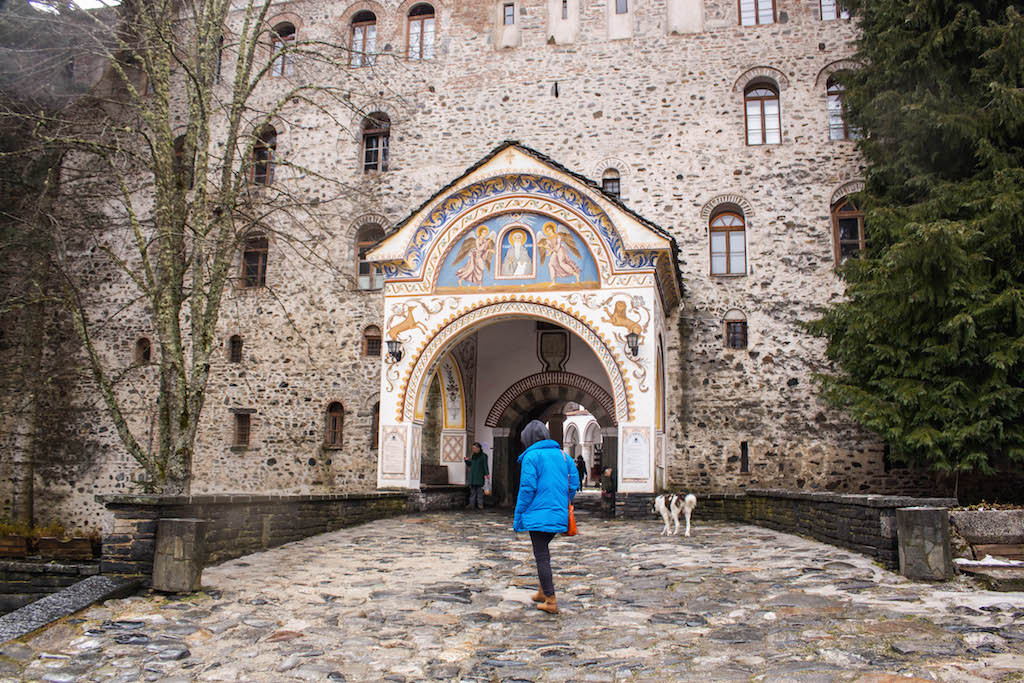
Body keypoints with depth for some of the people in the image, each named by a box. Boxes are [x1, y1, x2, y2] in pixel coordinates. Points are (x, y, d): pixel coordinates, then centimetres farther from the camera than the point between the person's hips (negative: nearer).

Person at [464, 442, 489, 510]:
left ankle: (480, 504, 2)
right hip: (472, 475, 6)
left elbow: (485, 466, -7)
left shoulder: (483, 456, -5)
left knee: (479, 489, -4)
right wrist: (467, 460, 0)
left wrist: (486, 474, -17)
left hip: (479, 475, -6)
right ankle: (471, 504, 6)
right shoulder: (473, 456, 13)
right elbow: (471, 465, 17)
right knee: (472, 489, 5)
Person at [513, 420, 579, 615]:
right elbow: (574, 484, 10)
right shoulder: (562, 455, 9)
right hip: (558, 515, 7)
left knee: (541, 556, 0)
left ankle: (551, 601, 1)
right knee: (542, 550, 23)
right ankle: (544, 591, 28)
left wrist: (517, 516, -6)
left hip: (538, 515, -7)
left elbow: (527, 489, -13)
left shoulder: (531, 456, -9)